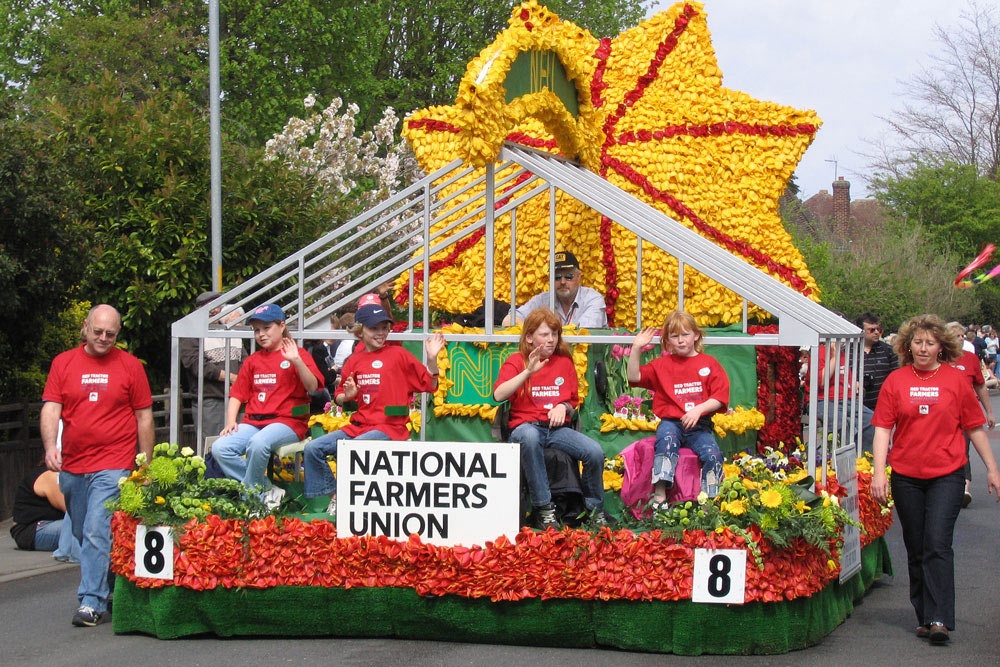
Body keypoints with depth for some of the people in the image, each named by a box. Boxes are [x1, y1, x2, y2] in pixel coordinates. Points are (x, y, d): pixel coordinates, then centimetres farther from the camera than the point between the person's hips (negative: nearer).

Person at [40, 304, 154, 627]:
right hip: (72, 466, 4)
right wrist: (50, 446, -17)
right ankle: (106, 589, 28)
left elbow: (144, 416, 6)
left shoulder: (130, 365, 3)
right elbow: (50, 408, 1)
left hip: (113, 465, -4)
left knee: (98, 533, -14)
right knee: (83, 535, 13)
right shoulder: (63, 363, 8)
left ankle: (92, 602, -14)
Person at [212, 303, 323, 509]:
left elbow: (312, 387, -11)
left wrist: (296, 361, -24)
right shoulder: (252, 361, 21)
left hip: (287, 422, -6)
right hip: (253, 422, 6)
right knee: (220, 448, -21)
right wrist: (230, 422, 2)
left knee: (258, 443, -38)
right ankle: (266, 490, -15)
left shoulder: (298, 355, 4)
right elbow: (237, 394, 18)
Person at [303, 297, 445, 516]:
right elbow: (339, 397, 22)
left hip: (388, 427, -6)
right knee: (312, 448, -7)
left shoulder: (397, 354, -1)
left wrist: (432, 358, -16)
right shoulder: (354, 360, 12)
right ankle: (334, 495, 3)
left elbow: (429, 385, -1)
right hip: (358, 426, 6)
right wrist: (347, 396, -1)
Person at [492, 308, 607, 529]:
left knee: (595, 452, -25)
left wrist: (563, 407, -3)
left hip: (558, 428, 3)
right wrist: (528, 372, -19)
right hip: (526, 425, -3)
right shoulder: (516, 361, 5)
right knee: (529, 437, -42)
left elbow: (573, 402, 22)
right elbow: (498, 395, -12)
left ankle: (595, 510, 2)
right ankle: (544, 509, -32)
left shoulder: (564, 362, 17)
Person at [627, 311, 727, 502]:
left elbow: (720, 397, 2)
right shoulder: (662, 364, 14)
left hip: (700, 424, 0)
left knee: (712, 453, -26)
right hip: (671, 422, 0)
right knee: (666, 441, -33)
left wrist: (699, 409, -14)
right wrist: (636, 349, -3)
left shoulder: (709, 363, 10)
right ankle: (660, 496, -39)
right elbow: (634, 377, 6)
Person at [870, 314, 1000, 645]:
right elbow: (883, 428, 1)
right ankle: (924, 617, 19)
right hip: (906, 477, 2)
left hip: (946, 475, -2)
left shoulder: (955, 379, 2)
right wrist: (878, 472, -7)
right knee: (916, 549, 9)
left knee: (938, 545, -11)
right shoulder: (896, 381, 3)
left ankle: (939, 619, -12)